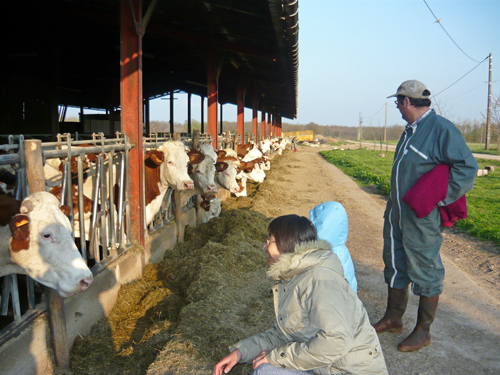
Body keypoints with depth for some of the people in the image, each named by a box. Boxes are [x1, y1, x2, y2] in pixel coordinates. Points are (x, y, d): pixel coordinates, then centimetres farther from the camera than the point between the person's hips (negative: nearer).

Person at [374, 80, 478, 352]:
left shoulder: (442, 129, -15)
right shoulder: (411, 130, 12)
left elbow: (467, 168, -17)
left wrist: (440, 200, -17)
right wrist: (395, 203, 17)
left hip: (422, 216, -9)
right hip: (396, 212, 9)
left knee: (425, 271, 4)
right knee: (395, 265, 17)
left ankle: (423, 331, 18)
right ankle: (393, 319, 33)